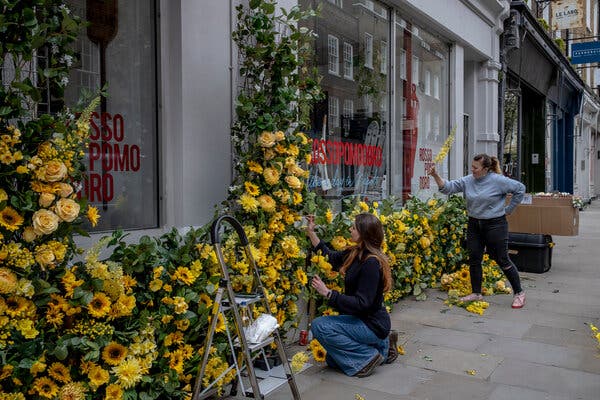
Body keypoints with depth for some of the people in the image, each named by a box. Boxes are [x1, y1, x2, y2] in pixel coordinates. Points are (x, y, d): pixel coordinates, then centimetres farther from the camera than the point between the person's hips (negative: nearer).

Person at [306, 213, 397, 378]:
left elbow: (361, 303, -29)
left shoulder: (371, 263, -26)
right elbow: (331, 257, 18)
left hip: (372, 325, -9)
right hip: (360, 319, 9)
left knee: (319, 326, -22)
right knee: (333, 360, 16)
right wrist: (311, 233, 15)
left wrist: (327, 293, -30)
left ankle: (368, 357, -9)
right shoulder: (355, 254, 1)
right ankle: (383, 346, 21)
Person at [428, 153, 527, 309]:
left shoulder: (498, 180, -12)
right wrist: (436, 176, -20)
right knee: (474, 259, 8)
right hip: (474, 225, 6)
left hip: (495, 225, -5)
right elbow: (448, 187, -4)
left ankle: (519, 293, 18)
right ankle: (476, 293, 21)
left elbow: (520, 188, -4)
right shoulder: (468, 181, 1)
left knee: (502, 260, 1)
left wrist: (508, 209, -2)